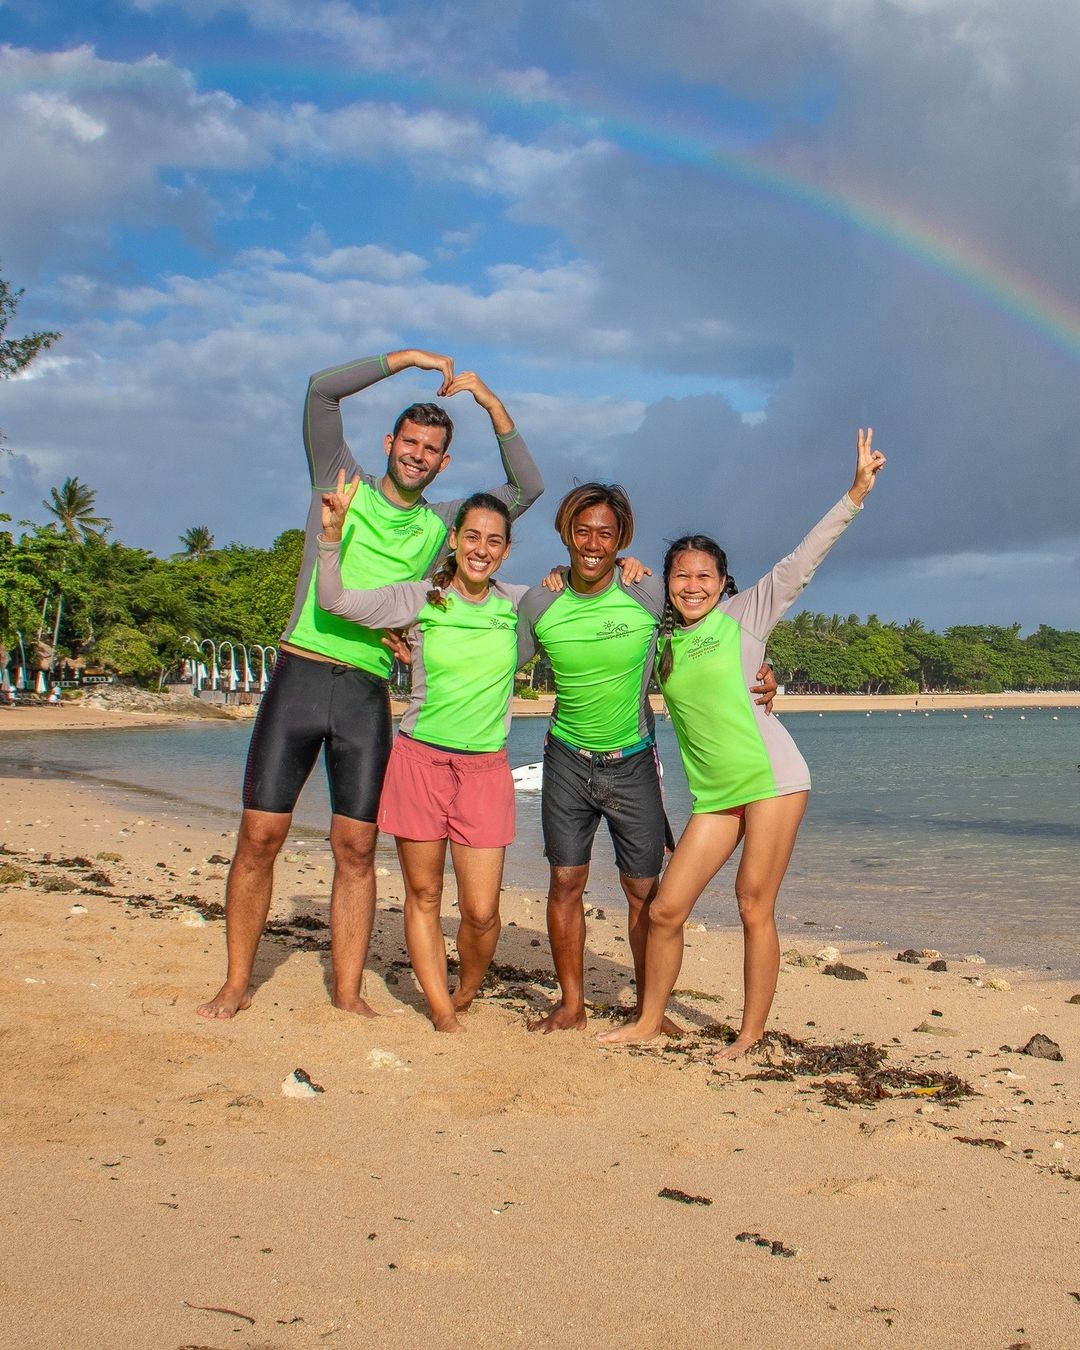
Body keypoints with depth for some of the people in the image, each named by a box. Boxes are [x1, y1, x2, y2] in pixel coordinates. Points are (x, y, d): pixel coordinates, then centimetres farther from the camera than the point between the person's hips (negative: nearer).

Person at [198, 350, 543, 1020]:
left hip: (369, 694, 2)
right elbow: (322, 389, 0)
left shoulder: (439, 525, 16)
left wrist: (491, 402, 7)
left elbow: (526, 489, 12)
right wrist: (406, 358, 3)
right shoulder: (342, 483, 10)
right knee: (260, 835, -3)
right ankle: (236, 985, 8)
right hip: (300, 675, -2)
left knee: (357, 846, 0)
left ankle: (347, 991, 9)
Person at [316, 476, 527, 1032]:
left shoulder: (518, 605, 5)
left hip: (486, 768, 1)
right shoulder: (419, 599, -2)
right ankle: (442, 1014, 19)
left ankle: (464, 998, 25)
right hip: (420, 758, -1)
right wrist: (332, 533, -24)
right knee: (423, 896, 6)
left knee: (481, 910, -2)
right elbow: (336, 602, -12)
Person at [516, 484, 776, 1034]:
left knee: (645, 890, 1)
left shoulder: (649, 594, -14)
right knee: (565, 882, 3)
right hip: (567, 759, 2)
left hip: (632, 761, -1)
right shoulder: (539, 603, -8)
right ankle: (571, 1005, 15)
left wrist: (757, 672, -15)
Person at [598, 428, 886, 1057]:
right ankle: (650, 1020, 20)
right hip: (716, 793, 5)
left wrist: (856, 494, -14)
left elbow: (800, 563, -6)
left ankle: (752, 1034, 11)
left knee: (756, 910, -3)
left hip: (772, 779, -4)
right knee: (667, 910, 2)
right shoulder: (661, 640, 13)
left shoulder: (745, 615, 2)